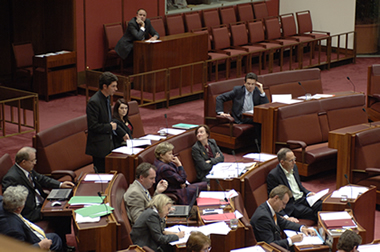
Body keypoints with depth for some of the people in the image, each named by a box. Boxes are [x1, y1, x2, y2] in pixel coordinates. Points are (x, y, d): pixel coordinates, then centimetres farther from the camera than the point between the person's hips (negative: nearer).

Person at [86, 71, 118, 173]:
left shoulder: (107, 98, 9)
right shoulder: (94, 102, -20)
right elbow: (93, 126, -23)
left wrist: (112, 125, 7)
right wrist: (110, 127, -13)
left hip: (108, 143, 9)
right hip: (99, 146, -9)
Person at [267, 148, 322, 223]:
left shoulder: (294, 167, 9)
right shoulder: (273, 176, -15)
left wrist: (308, 193, 5)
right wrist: (285, 217, -24)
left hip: (302, 198, 8)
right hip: (291, 205, -7)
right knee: (316, 214, -26)